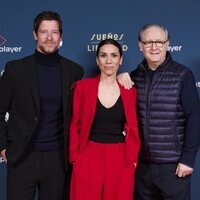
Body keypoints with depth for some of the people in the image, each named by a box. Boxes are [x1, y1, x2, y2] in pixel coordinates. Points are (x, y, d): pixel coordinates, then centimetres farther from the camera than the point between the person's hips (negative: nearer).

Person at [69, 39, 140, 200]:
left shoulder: (130, 91, 3)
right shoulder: (82, 86, 0)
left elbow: (133, 130, 7)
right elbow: (75, 125, 3)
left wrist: (133, 159, -1)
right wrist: (74, 157, -3)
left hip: (121, 160, 1)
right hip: (88, 158, -1)